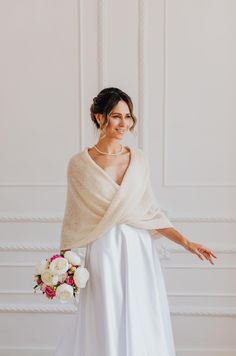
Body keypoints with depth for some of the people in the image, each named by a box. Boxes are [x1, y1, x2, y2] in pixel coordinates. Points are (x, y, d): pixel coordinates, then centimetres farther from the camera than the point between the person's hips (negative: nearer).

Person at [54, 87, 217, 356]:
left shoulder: (138, 159, 5)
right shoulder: (79, 164, -4)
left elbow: (150, 210, 8)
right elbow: (74, 217, 1)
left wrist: (187, 243, 3)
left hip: (141, 253, 3)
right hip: (105, 254, -3)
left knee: (142, 328, 10)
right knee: (106, 328, 5)